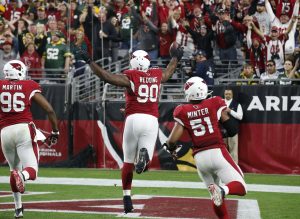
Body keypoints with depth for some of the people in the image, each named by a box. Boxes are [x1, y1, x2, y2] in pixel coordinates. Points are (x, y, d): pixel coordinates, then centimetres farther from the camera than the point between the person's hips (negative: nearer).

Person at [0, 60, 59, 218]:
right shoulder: (29, 87, 6)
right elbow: (50, 110, 3)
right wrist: (55, 132, 15)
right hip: (24, 129, -2)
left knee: (14, 168, 21)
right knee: (32, 171, -1)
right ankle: (22, 175, -38)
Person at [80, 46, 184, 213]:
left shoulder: (130, 77, -1)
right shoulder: (157, 75, 11)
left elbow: (106, 76, -10)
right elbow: (169, 71, 34)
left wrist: (90, 62, -1)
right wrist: (176, 58, 54)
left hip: (134, 119, -2)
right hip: (152, 120, 2)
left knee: (128, 162, 12)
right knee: (145, 164, 5)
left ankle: (127, 197, 9)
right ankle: (145, 155, -31)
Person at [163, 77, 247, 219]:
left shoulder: (183, 112, 5)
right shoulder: (215, 104, 2)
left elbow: (173, 139, -1)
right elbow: (232, 130, 0)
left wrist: (169, 147, 21)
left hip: (199, 157, 3)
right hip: (217, 152, -3)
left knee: (216, 196, 20)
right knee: (241, 188, -4)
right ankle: (223, 190, -34)